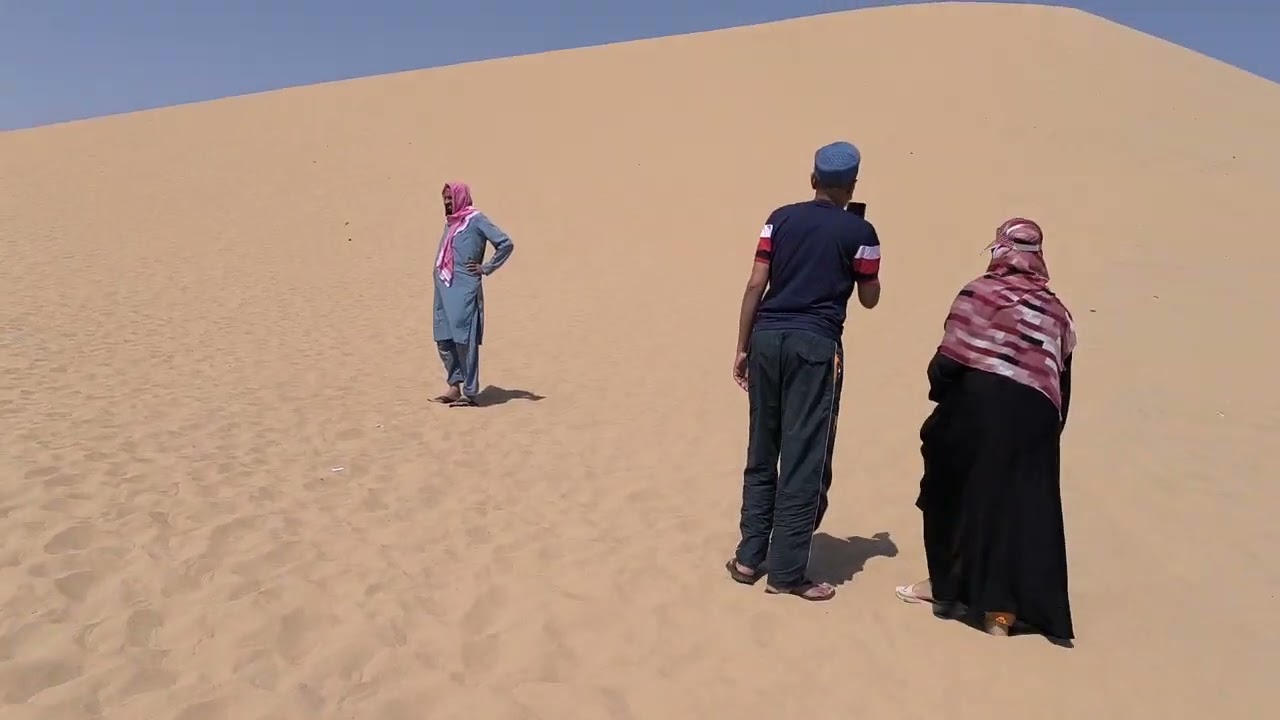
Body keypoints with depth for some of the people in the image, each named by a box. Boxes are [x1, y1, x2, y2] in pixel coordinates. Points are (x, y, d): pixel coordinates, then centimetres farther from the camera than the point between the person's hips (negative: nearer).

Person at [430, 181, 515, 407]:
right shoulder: (450, 222, 16)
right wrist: (439, 273, 16)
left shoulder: (476, 220, -6)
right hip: (443, 289, 8)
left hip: (464, 291, -8)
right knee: (444, 340, 8)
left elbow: (506, 243, -9)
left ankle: (470, 393, 1)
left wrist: (486, 268, -7)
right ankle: (454, 387, 18)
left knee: (464, 340, -6)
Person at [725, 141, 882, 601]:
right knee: (805, 461, 2)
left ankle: (749, 557, 20)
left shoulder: (781, 219, 9)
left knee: (762, 453, 13)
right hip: (816, 344, -4)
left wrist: (742, 348, 8)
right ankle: (786, 571, 6)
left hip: (767, 337, 4)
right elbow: (869, 300, 10)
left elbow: (755, 286, 3)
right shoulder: (859, 232, 1)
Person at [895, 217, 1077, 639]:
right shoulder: (1056, 311, 14)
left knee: (958, 491, 16)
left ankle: (947, 584, 27)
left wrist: (939, 394, 8)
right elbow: (1063, 382, 14)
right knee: (1025, 510, 8)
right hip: (1035, 418, 4)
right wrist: (1051, 429, 20)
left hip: (978, 408, -3)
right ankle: (1001, 608, 9)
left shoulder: (981, 293, -1)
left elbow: (949, 359, -9)